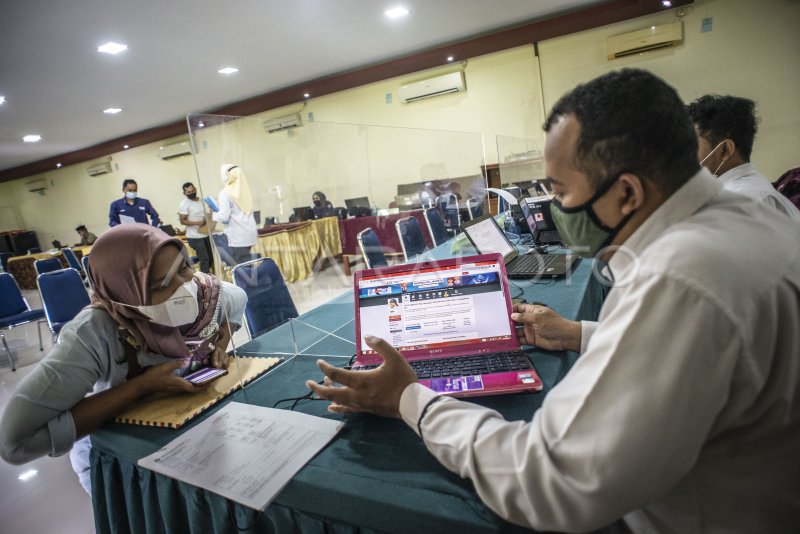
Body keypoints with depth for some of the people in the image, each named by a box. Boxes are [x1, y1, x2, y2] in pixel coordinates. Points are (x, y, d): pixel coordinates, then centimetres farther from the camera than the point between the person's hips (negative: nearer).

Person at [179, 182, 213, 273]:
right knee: (204, 259, -8)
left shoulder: (201, 200, 10)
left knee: (210, 257, 15)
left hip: (205, 234, 8)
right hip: (195, 236, -8)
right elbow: (183, 221, -14)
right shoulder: (184, 204, -11)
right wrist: (197, 223, -26)